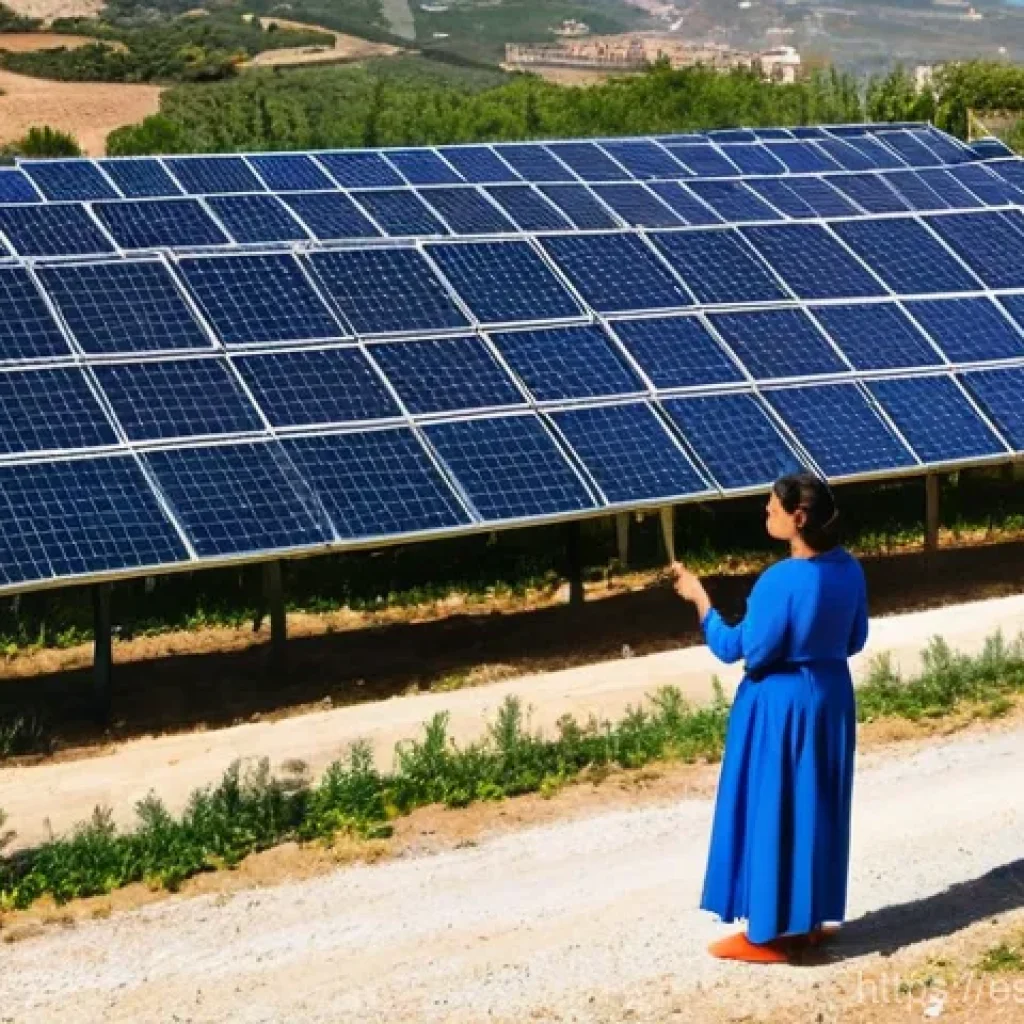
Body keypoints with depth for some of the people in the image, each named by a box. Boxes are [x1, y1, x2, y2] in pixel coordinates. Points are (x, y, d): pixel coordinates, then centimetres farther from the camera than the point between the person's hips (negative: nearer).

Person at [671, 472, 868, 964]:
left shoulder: (780, 581, -25)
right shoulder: (848, 568, -2)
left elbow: (739, 650, -17)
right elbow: (854, 640, 9)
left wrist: (699, 597, -8)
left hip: (780, 706, -8)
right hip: (830, 698, 8)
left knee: (770, 812, 4)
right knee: (817, 809, 17)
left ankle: (769, 932, 12)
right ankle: (810, 919, 27)